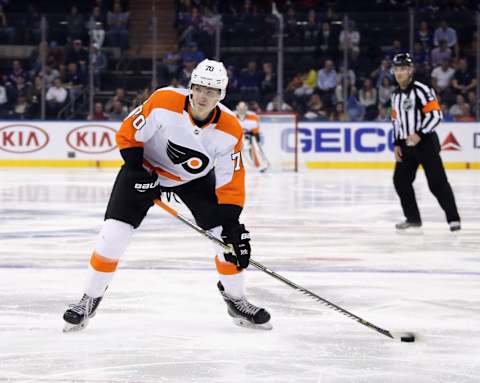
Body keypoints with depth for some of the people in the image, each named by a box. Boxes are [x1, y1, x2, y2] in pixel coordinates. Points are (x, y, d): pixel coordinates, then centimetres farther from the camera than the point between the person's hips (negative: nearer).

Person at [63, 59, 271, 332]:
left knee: (227, 233, -10)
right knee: (114, 233, -13)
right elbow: (128, 134, -16)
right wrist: (137, 169, -25)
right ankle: (90, 300, 5)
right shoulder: (163, 103, -30)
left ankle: (236, 300, 13)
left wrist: (232, 224, -25)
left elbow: (230, 183, -17)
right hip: (147, 168, -2)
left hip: (195, 178, 2)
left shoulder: (230, 130, -23)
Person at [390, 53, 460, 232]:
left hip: (426, 142, -8)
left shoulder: (421, 90, -12)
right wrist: (397, 144, 12)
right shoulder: (396, 95, 13)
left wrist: (419, 134, -24)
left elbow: (435, 115, -18)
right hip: (406, 145, 8)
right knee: (400, 180, 5)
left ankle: (453, 218, -6)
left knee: (437, 181, -10)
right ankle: (413, 217, 16)